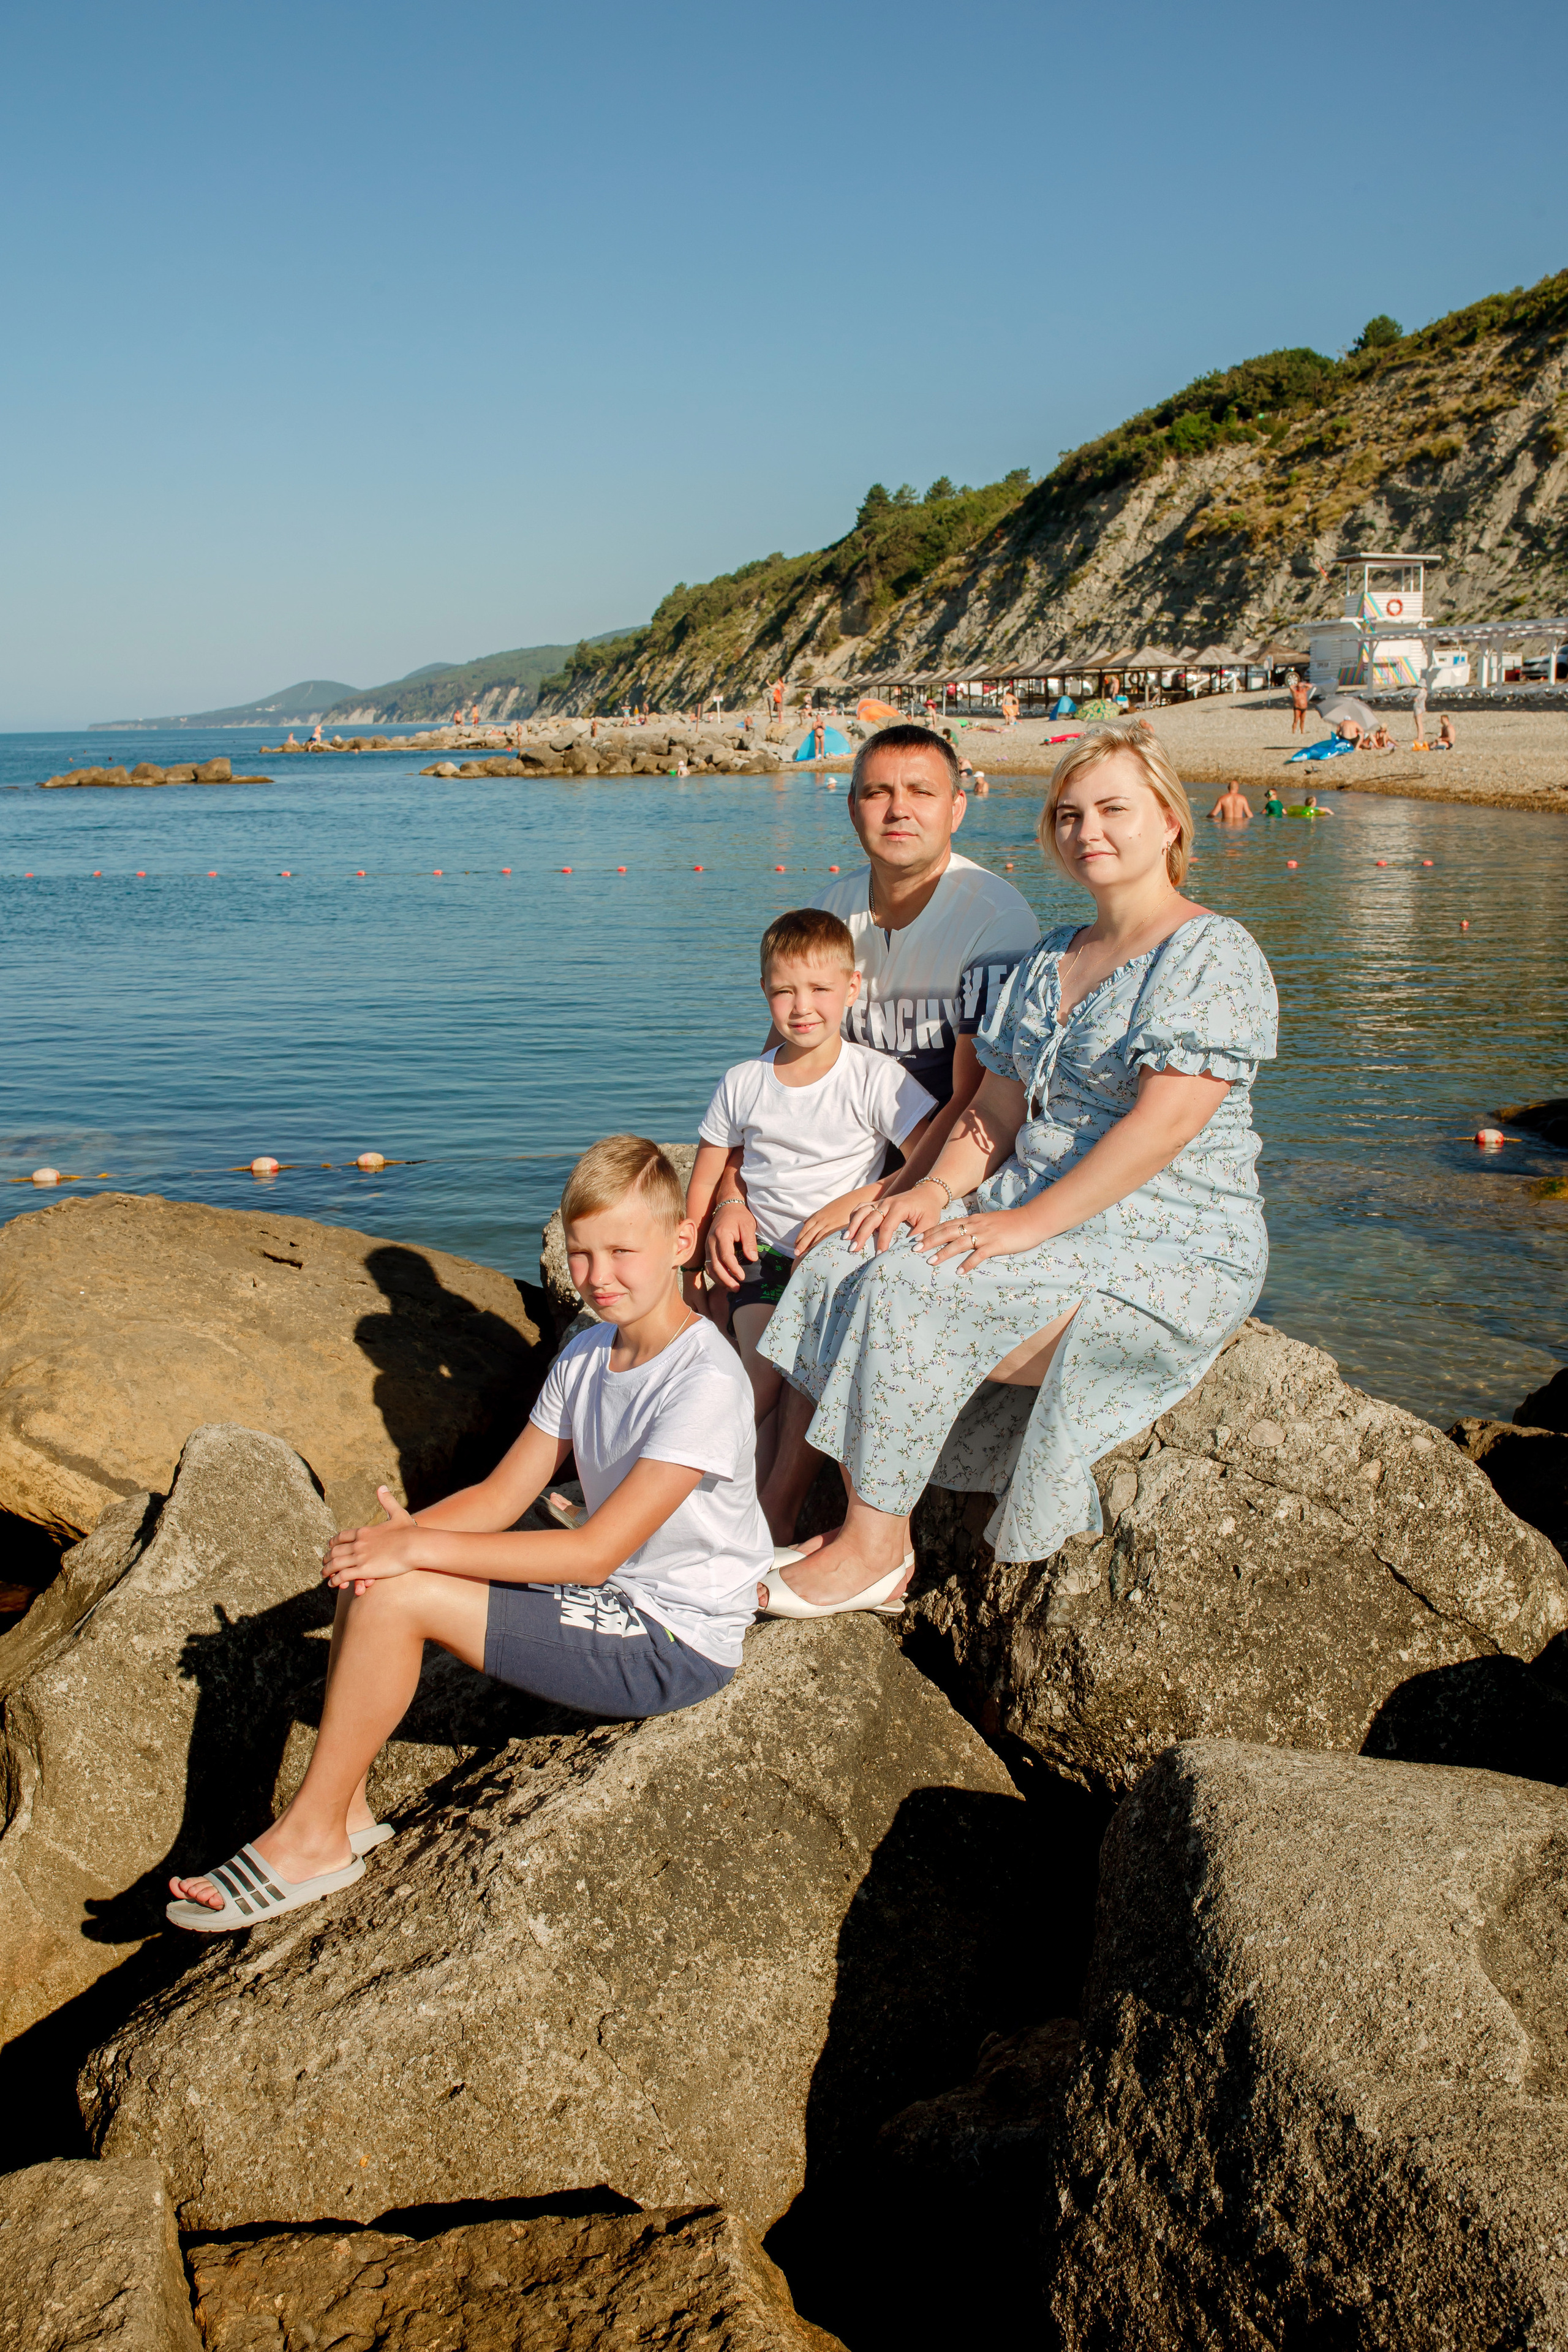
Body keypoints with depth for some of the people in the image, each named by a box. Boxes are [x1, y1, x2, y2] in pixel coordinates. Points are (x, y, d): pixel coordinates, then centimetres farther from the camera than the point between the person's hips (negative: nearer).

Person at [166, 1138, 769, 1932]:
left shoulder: (705, 1381, -23)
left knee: (394, 1594, -18)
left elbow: (599, 1551, -26)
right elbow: (503, 1494, 4)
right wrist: (405, 1531, -17)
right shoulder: (585, 1355, 5)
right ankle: (345, 1808, 4)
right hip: (608, 1599, 9)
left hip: (675, 1643, -8)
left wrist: (419, 1549, -25)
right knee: (371, 1569, -3)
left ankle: (309, 1837, -3)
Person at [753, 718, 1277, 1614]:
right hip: (1038, 1219, 8)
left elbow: (1164, 1124, -20)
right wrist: (938, 1189, -5)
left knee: (914, 1289, -26)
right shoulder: (1050, 960, 18)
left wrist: (1028, 1221, -23)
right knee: (842, 1259, -13)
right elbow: (996, 1112, 15)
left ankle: (875, 1551, -11)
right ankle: (864, 1530, -8)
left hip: (1166, 1260, -8)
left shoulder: (1212, 955, -9)